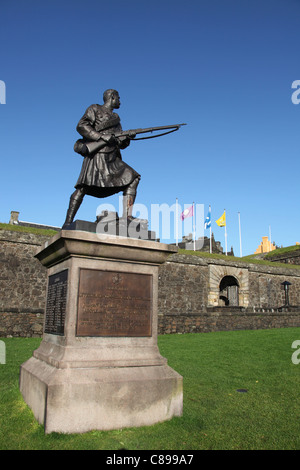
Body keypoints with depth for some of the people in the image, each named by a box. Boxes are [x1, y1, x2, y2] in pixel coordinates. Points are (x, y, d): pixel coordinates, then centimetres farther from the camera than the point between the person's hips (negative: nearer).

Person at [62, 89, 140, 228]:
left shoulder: (115, 118, 29)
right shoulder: (94, 109, 10)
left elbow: (121, 144, 22)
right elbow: (81, 126, -5)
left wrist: (127, 137, -1)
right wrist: (102, 136, -15)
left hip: (112, 159, 8)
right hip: (97, 155, -7)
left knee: (132, 178, -2)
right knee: (84, 186, -19)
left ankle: (127, 216, -9)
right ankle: (68, 222, -17)